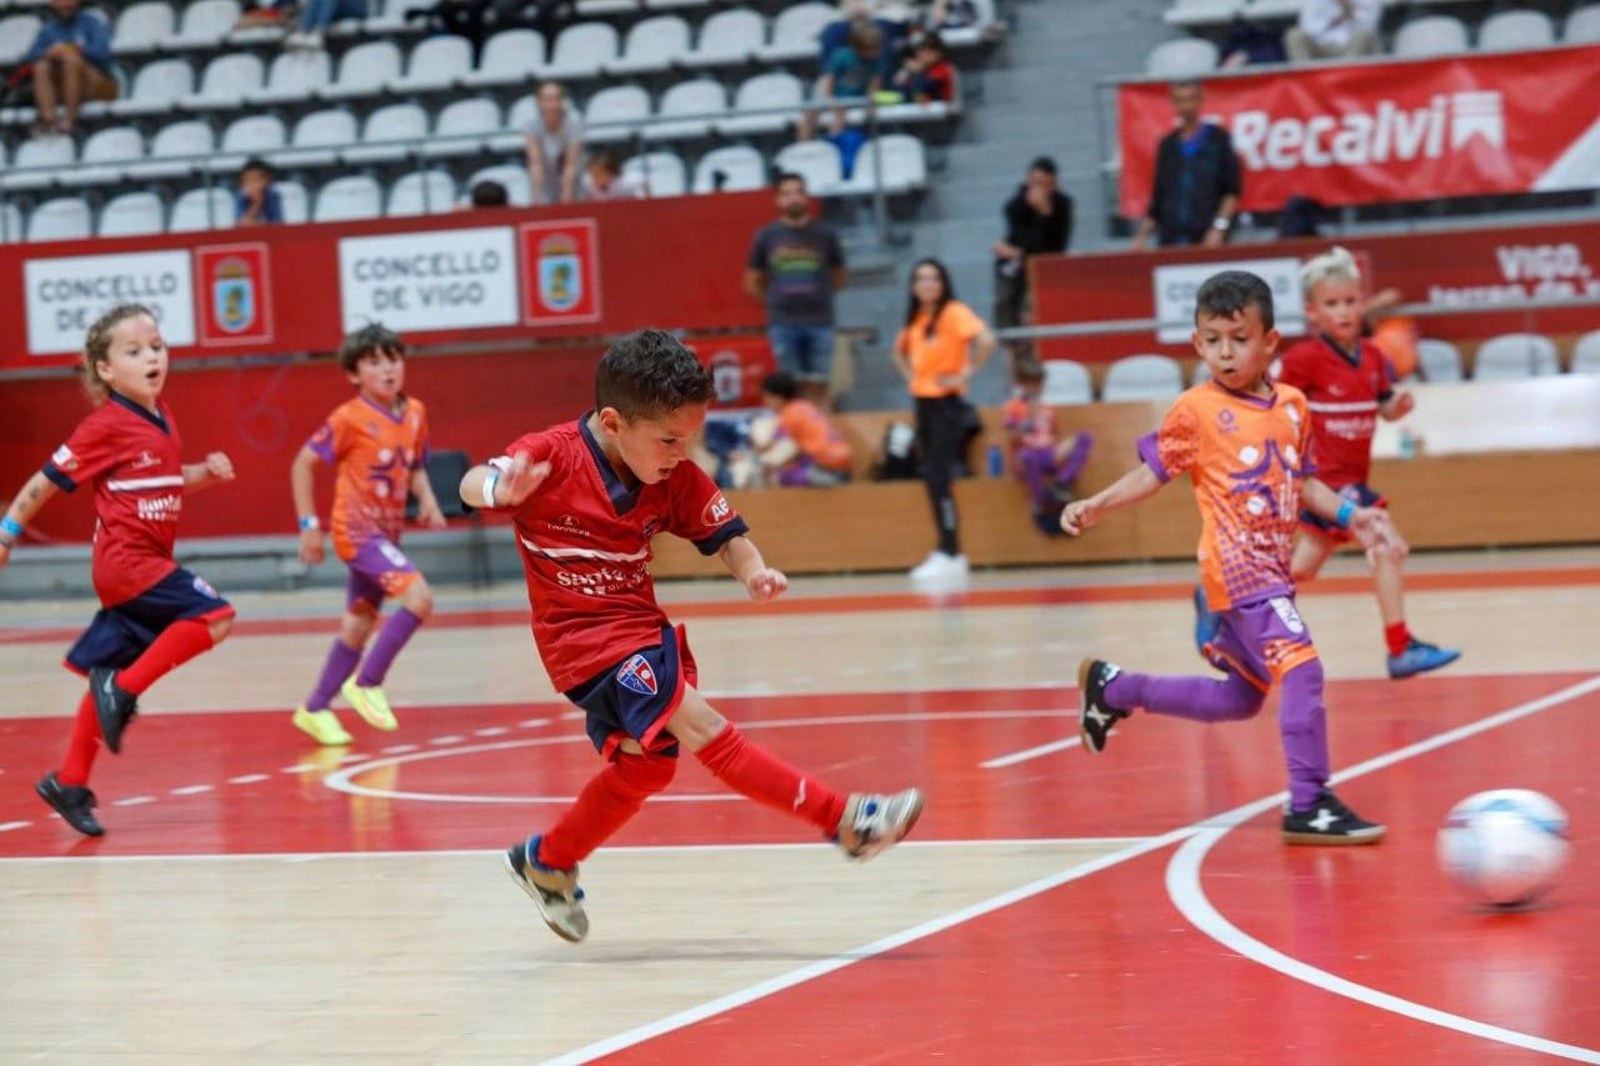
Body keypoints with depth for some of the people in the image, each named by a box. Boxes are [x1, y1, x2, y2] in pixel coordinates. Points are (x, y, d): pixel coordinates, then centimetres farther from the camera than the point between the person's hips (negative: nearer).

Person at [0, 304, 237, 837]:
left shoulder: (161, 419, 11)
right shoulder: (106, 426, -12)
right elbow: (47, 480, -6)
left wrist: (206, 472, 6)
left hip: (144, 561, 8)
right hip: (126, 559, -8)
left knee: (108, 678, 11)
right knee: (214, 616, -19)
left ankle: (69, 784, 18)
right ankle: (123, 691, -13)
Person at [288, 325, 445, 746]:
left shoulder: (415, 413, 4)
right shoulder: (349, 419, -13)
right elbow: (302, 465, -7)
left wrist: (428, 503, -3)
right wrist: (309, 525, -10)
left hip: (387, 532, 7)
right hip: (357, 530, -7)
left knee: (359, 625, 13)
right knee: (419, 597, -22)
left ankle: (315, 709, 27)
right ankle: (368, 683, -9)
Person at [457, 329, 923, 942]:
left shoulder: (676, 479, -1)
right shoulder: (552, 456, -17)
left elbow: (724, 533, 4)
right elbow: (472, 486, -27)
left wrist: (753, 571, -18)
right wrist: (500, 489, -51)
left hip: (642, 628, 8)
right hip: (586, 640, -8)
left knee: (644, 767, 15)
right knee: (698, 725, -19)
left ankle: (547, 863, 35)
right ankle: (843, 819, -21)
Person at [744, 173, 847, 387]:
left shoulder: (825, 233, 5)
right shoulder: (766, 236, 4)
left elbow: (838, 278, 15)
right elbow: (752, 283, 11)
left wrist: (817, 295, 8)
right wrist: (776, 302, 7)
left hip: (820, 322, 0)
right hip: (782, 323, 0)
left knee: (818, 384, 0)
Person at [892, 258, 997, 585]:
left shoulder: (954, 313, -12)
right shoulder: (916, 318, 12)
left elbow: (986, 340, -27)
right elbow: (900, 351, 31)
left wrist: (966, 373, -19)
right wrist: (910, 374, 13)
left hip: (946, 402, -8)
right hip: (922, 400, 8)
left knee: (938, 478, -12)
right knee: (931, 478, 8)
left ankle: (952, 556, -9)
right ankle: (945, 552, 13)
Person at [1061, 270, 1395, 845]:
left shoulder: (1292, 405, 9)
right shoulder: (1197, 410, -5)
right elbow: (1153, 471, 1)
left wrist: (1351, 516, 7)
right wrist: (1095, 505, -10)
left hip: (1273, 569, 7)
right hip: (1237, 567, -7)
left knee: (1239, 699, 19)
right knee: (1301, 666, -22)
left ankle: (1112, 688, 35)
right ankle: (1308, 806, -16)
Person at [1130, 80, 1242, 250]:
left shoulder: (1217, 139, 4)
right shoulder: (1167, 146, 15)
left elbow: (1232, 191, -1)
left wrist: (1219, 227, -13)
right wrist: (1142, 235, 7)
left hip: (1207, 240, -3)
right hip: (1171, 240, 3)